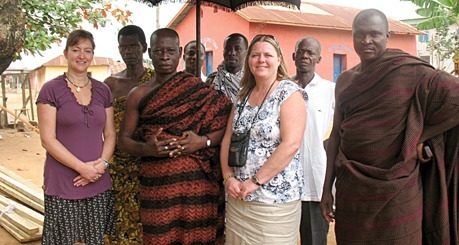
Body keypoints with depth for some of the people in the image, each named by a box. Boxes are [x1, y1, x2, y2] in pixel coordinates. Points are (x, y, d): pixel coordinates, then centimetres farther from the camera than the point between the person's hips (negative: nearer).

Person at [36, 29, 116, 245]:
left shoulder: (102, 90, 9)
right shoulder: (51, 89, -4)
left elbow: (110, 134, 10)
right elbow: (47, 139, -9)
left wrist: (102, 163, -7)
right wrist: (82, 167, -14)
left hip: (99, 184, 4)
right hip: (62, 184, -3)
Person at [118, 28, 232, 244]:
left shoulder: (198, 89, 2)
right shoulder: (139, 95, 7)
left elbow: (228, 122, 0)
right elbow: (124, 139, 8)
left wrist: (203, 141, -16)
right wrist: (147, 148, -11)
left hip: (198, 179, -1)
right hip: (157, 182, 1)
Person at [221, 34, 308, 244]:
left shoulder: (290, 93, -9)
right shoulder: (243, 96, 9)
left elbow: (291, 145, -19)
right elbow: (227, 140, 10)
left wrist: (256, 181, -18)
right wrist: (228, 177, -4)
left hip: (275, 200, -5)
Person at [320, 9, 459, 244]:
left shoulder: (408, 72, -8)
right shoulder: (345, 81, 7)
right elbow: (335, 136, 9)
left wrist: (419, 136, -10)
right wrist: (327, 188, 8)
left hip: (395, 190, -4)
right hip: (351, 189, 4)